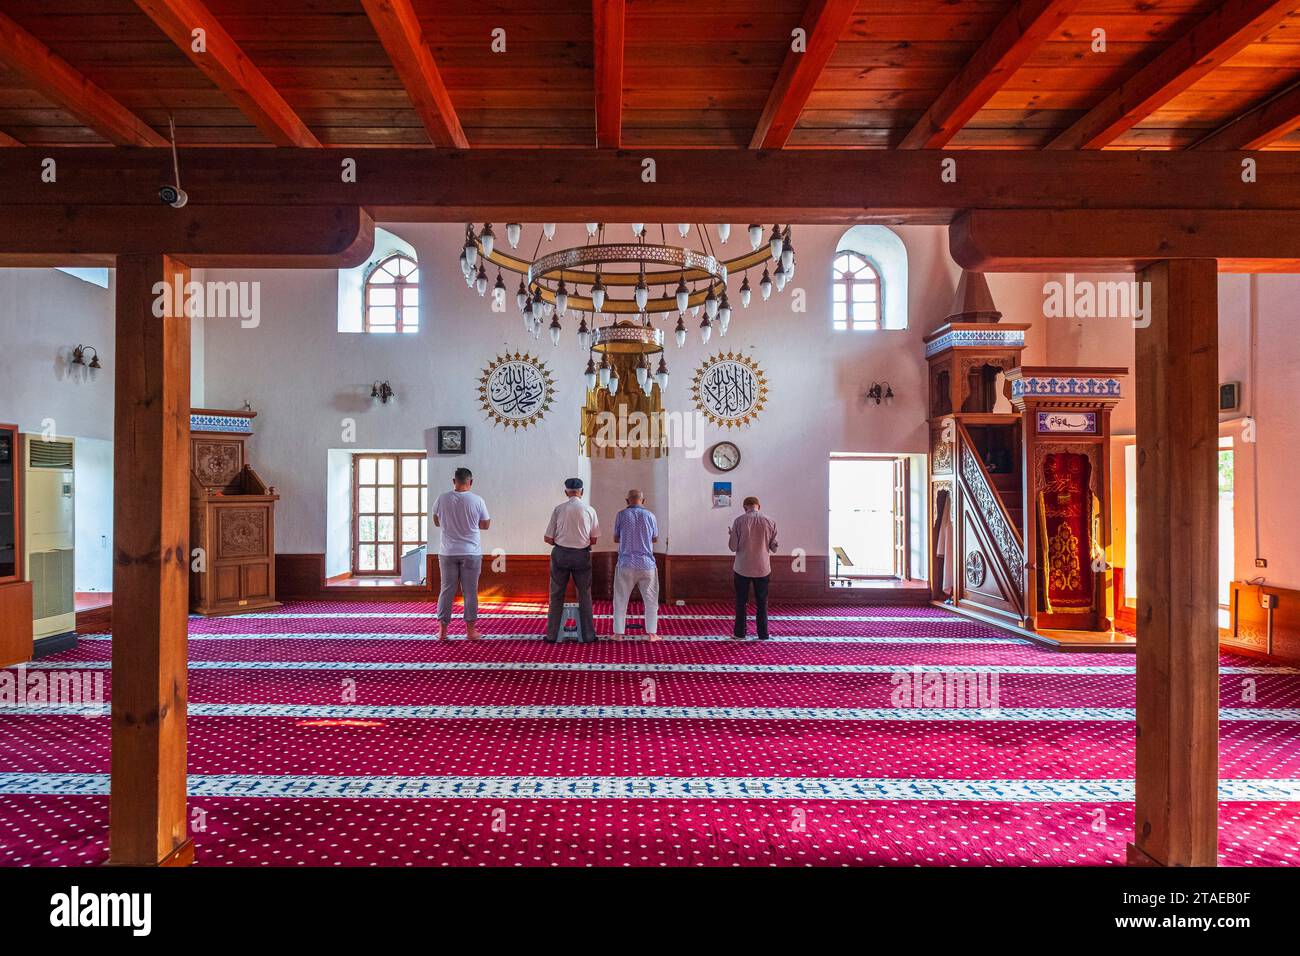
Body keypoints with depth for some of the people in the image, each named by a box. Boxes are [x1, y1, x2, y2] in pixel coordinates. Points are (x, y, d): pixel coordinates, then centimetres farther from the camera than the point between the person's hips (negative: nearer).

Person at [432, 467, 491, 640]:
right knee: (470, 591, 6)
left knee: (446, 590, 9)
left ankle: (442, 630, 13)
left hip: (447, 552, 1)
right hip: (471, 553, -1)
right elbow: (485, 525, 3)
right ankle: (470, 630, 11)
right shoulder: (477, 501, -8)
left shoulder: (442, 498, -5)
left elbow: (437, 523, 8)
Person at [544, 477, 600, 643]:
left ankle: (552, 635, 14)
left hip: (560, 554, 0)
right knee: (584, 595, 11)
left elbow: (547, 538, -2)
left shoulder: (559, 509, -4)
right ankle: (587, 635, 14)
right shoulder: (589, 510, -2)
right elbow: (594, 539, 1)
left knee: (557, 595, 9)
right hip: (582, 555, 0)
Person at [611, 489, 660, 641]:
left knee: (621, 600, 10)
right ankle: (651, 633, 12)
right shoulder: (650, 515, 0)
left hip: (626, 564, 0)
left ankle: (618, 633, 13)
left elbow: (616, 539, 6)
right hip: (647, 564, 0)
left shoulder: (622, 514, -3)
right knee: (651, 600, 11)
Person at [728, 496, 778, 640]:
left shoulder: (739, 521, -9)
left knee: (741, 602, 11)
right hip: (763, 569, 1)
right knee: (762, 603, 11)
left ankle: (740, 633, 16)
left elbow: (733, 547, -8)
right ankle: (763, 634, 14)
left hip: (742, 569, -1)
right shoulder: (770, 522, -4)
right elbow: (774, 548, 1)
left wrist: (730, 534, 11)